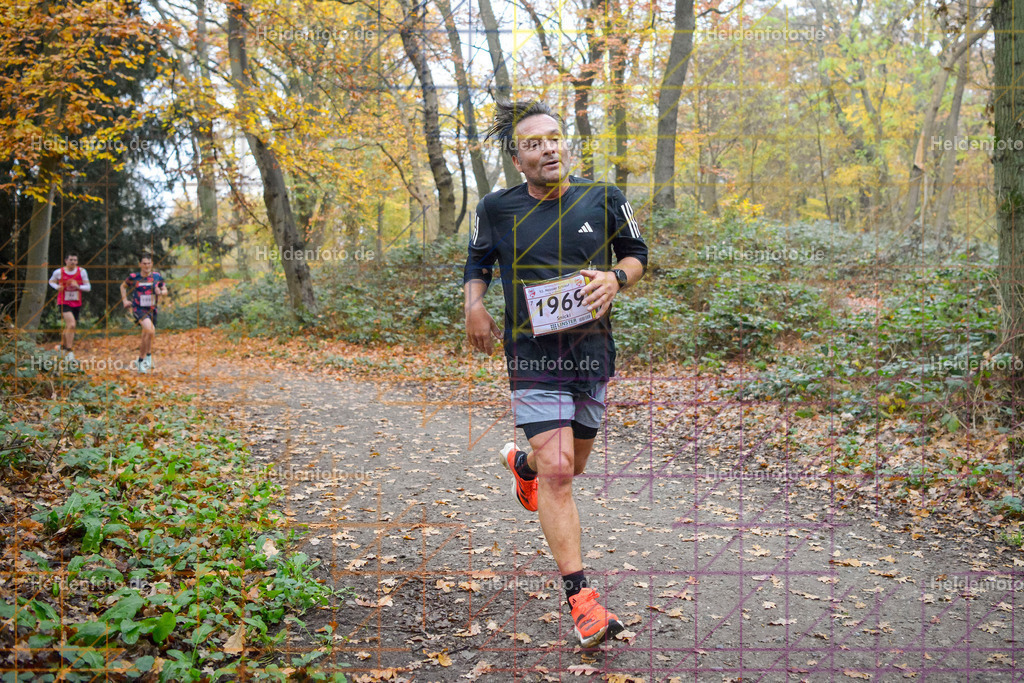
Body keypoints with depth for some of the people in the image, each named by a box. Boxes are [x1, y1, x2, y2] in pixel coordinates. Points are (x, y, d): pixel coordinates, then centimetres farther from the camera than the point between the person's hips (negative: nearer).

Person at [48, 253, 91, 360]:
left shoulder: (82, 272, -2)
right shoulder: (58, 272, -5)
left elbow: (88, 287, -1)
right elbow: (51, 281, 13)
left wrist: (78, 286, -21)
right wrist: (57, 287, -8)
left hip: (76, 303, 4)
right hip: (64, 303, -4)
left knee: (68, 327, 14)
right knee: (72, 324, -22)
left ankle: (63, 346, 39)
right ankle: (69, 351, -13)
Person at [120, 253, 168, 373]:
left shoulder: (157, 276, 0)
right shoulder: (133, 277, -4)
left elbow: (165, 291, 8)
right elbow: (123, 286, 15)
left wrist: (160, 292, -15)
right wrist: (124, 300, 7)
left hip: (152, 309, 4)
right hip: (138, 309, -4)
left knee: (146, 336, 16)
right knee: (150, 331, -27)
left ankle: (140, 361, 37)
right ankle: (148, 356, -11)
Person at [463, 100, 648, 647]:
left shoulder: (604, 200, 1)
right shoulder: (497, 209, -1)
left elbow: (637, 253, 14)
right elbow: (477, 262, 15)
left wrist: (616, 277, -8)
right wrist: (474, 307, -3)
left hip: (593, 352, 3)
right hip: (532, 357, -3)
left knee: (570, 465, 18)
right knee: (557, 473, -13)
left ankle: (521, 463, 55)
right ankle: (580, 598, -6)